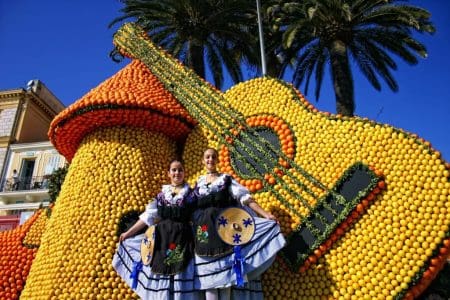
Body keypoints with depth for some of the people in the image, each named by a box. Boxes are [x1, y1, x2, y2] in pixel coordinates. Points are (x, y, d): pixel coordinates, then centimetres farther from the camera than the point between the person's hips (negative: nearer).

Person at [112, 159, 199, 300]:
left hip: (183, 241, -3)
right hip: (162, 240, 3)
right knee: (161, 280, 8)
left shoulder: (191, 194, 3)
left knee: (181, 283, -1)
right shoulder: (162, 194, 10)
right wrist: (128, 233, 12)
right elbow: (148, 216, 12)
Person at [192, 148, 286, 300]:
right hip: (205, 230, 2)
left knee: (226, 267, -3)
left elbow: (245, 198, -3)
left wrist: (265, 214, -12)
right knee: (208, 270, 2)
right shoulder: (198, 181, 15)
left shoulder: (226, 178, 6)